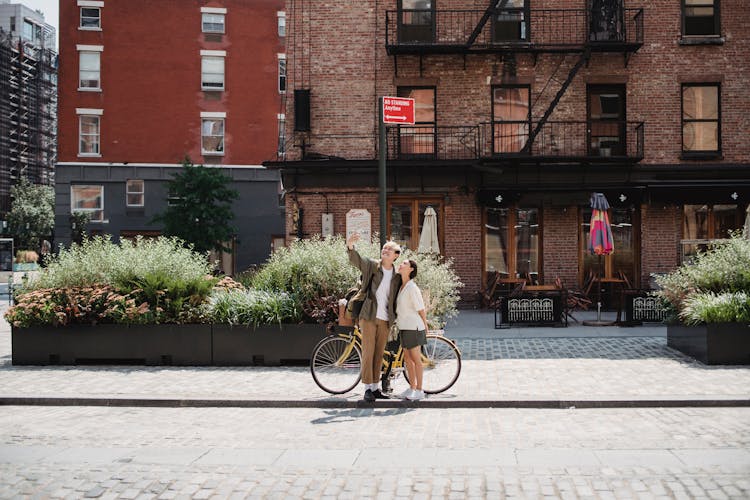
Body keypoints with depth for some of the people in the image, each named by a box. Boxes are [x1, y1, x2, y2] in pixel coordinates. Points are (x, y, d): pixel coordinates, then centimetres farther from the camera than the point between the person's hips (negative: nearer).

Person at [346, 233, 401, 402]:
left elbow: (397, 298, 13)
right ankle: (367, 388, 0)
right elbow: (356, 260, -19)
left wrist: (396, 318, 5)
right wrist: (350, 245, -39)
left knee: (379, 354, 9)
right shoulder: (371, 265, -1)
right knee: (368, 352, -5)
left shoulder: (397, 276, 8)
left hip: (385, 319, 3)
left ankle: (375, 388, 17)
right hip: (368, 316, -3)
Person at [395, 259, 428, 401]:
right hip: (403, 327, 8)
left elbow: (421, 309, -10)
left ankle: (419, 390, 5)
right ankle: (412, 387, 22)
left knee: (416, 358, -2)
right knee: (407, 358, 12)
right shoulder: (401, 286, 9)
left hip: (413, 327, -8)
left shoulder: (412, 288, -15)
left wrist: (425, 326, -2)